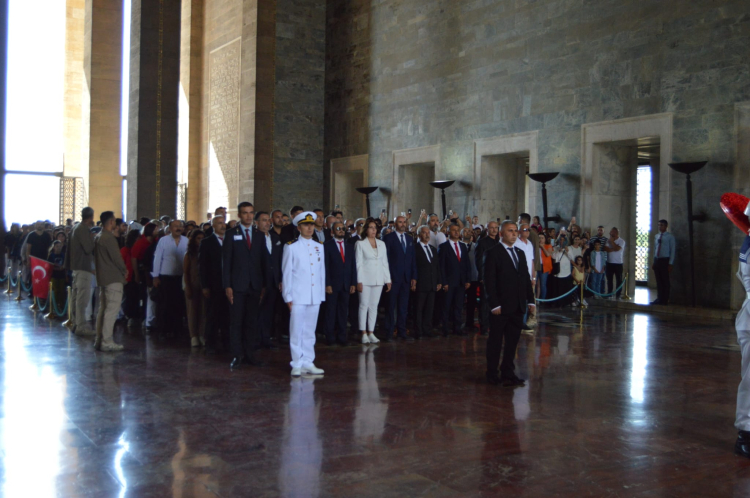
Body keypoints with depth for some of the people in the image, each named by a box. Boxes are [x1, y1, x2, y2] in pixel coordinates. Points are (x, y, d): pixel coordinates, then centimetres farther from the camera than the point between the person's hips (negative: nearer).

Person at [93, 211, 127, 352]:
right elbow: (116, 257, -17)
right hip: (113, 278, -10)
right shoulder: (109, 238, -16)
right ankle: (107, 342, -8)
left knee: (103, 310, 15)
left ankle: (99, 340, 19)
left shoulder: (97, 237, 13)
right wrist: (124, 270, -1)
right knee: (111, 311, -8)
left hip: (103, 277, 10)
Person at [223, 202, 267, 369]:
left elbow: (264, 261, 10)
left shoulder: (259, 235, 11)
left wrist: (264, 284, 3)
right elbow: (226, 261, -1)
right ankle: (237, 356, 6)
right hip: (237, 285, -3)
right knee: (236, 321, 0)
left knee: (252, 321, 6)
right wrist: (227, 286, -8)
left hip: (255, 285, 3)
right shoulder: (231, 234, 2)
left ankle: (250, 354, 13)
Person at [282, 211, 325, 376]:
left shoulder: (319, 247, 12)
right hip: (298, 296, -4)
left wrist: (321, 294, 10)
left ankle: (308, 362, 16)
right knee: (296, 331, 0)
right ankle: (297, 364, 7)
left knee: (310, 331, 9)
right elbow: (287, 273, -1)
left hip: (315, 296, 4)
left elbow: (322, 272, 14)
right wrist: (288, 297, -5)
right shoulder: (291, 247, -1)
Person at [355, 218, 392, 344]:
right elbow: (359, 264, -5)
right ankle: (364, 334, 2)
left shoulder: (382, 244, 12)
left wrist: (388, 279, 7)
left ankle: (371, 333, 10)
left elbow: (385, 262, 12)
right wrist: (359, 281, -10)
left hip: (378, 280, 4)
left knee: (374, 306, 6)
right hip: (365, 279, -4)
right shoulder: (360, 244, -1)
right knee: (364, 305, -2)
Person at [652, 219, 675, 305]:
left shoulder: (670, 237, -6)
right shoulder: (657, 236, 11)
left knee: (665, 281, 1)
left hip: (665, 260, -5)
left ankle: (665, 300, 8)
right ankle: (659, 299, 18)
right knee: (658, 281, 10)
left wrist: (670, 264, -12)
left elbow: (672, 250, -7)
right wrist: (654, 261, 11)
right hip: (657, 260, 5)